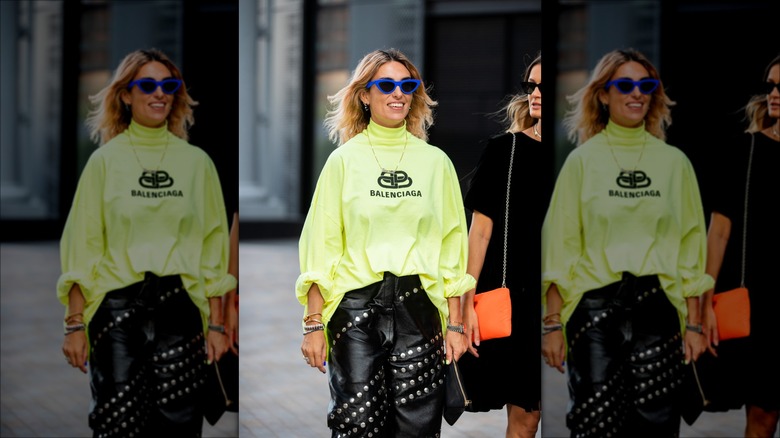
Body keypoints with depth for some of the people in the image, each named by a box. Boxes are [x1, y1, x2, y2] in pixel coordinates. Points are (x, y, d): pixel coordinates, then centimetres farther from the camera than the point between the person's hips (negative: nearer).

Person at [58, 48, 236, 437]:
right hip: (117, 307, -1)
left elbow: (214, 248, 10)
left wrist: (216, 324, 4)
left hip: (180, 307, 2)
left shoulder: (196, 162, 9)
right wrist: (75, 324, -6)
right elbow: (81, 249, 2)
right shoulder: (105, 161, 4)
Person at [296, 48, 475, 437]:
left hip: (418, 307, 2)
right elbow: (320, 248, 2)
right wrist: (313, 324, -5)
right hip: (355, 307, -1)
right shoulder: (343, 160, 4)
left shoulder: (435, 161, 9)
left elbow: (452, 247, 9)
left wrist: (455, 323, 4)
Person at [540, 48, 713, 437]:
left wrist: (694, 324, 4)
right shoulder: (582, 161, 4)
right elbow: (559, 248, 1)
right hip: (594, 307, -2)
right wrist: (552, 324, -5)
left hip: (658, 307, 2)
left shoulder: (674, 162, 9)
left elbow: (691, 247, 10)